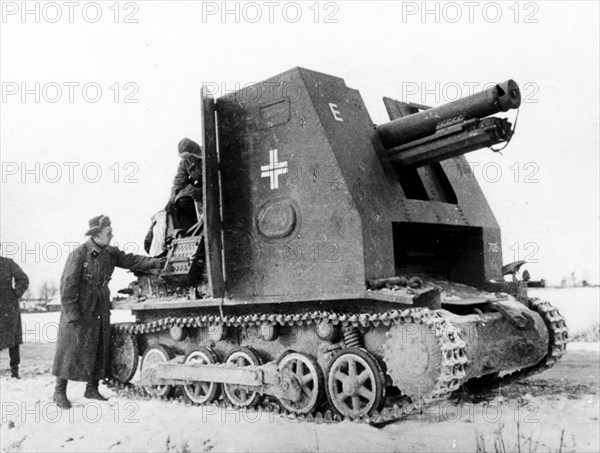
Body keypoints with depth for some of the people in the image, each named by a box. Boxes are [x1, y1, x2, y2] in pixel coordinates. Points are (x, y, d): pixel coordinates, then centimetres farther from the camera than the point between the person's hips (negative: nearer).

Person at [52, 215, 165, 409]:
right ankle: (60, 392, 8)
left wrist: (154, 262, -6)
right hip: (79, 310, -7)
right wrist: (71, 312, -17)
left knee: (100, 349, 9)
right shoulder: (79, 254, -14)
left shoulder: (110, 253, 5)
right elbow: (68, 284, -14)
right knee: (71, 349, -2)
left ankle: (92, 388, 21)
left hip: (101, 311, 7)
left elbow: (130, 260, 6)